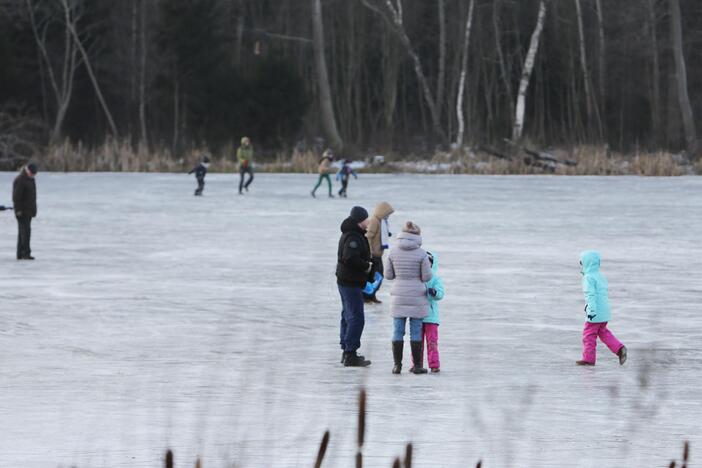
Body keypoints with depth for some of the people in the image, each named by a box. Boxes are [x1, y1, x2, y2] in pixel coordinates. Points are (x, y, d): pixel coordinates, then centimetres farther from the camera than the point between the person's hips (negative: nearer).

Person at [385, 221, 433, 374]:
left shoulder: (393, 252, -2)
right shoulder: (421, 254, -10)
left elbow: (388, 275, 3)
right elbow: (427, 277, -7)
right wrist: (428, 266, 13)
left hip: (398, 297, 2)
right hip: (417, 297, -2)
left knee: (398, 331, 7)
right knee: (416, 331, 5)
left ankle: (397, 365, 6)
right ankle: (417, 365, 8)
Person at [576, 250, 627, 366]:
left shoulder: (589, 278, -14)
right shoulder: (601, 276, 15)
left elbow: (591, 295, -23)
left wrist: (591, 310, -26)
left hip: (596, 313, -9)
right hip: (605, 312, 9)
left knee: (589, 335, 2)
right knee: (603, 332, 20)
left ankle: (588, 358, 8)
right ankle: (619, 349, 7)